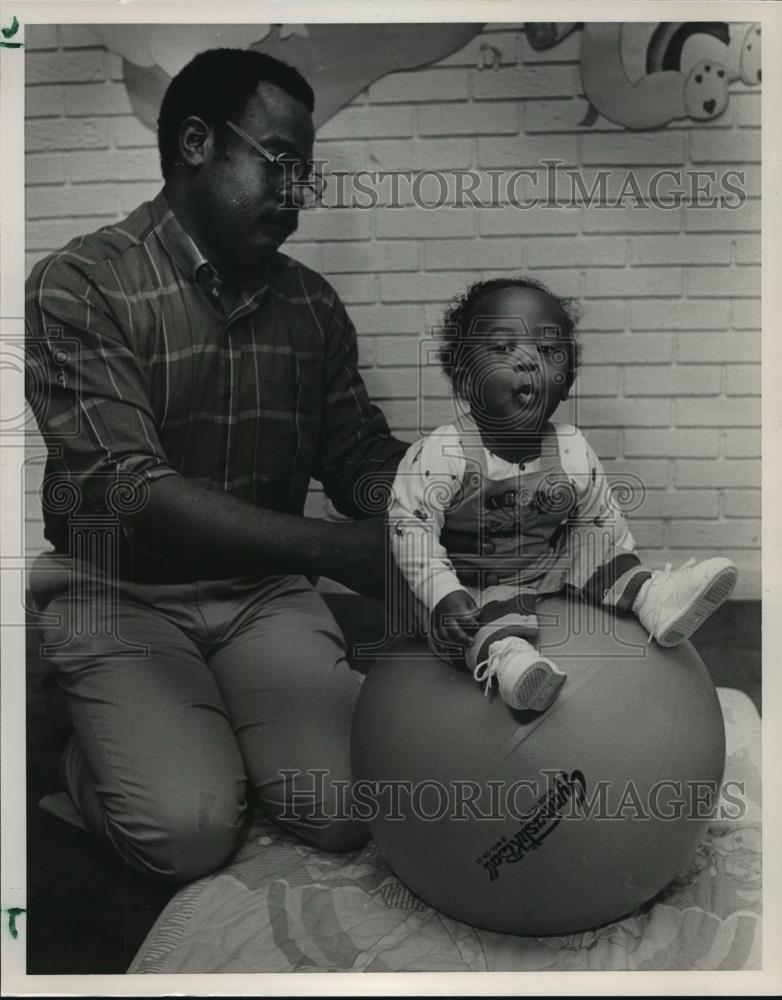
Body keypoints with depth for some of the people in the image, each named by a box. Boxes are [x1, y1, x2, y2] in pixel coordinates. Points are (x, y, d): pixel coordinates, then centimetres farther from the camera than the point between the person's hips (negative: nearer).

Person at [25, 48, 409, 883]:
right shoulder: (79, 286, -13)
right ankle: (99, 752, 16)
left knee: (348, 811, -13)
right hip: (123, 595, -3)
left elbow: (360, 455, 4)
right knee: (189, 832, -18)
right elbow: (132, 488, -23)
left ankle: (217, 727, 18)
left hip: (265, 591, 4)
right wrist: (330, 547, -30)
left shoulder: (312, 303, 3)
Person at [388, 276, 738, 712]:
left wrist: (632, 576, 2)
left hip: (547, 563, 5)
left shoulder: (574, 453, -9)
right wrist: (442, 592, -32)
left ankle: (653, 596, -10)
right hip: (470, 574, -4)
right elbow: (410, 525, -23)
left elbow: (604, 520, 4)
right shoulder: (440, 454, -23)